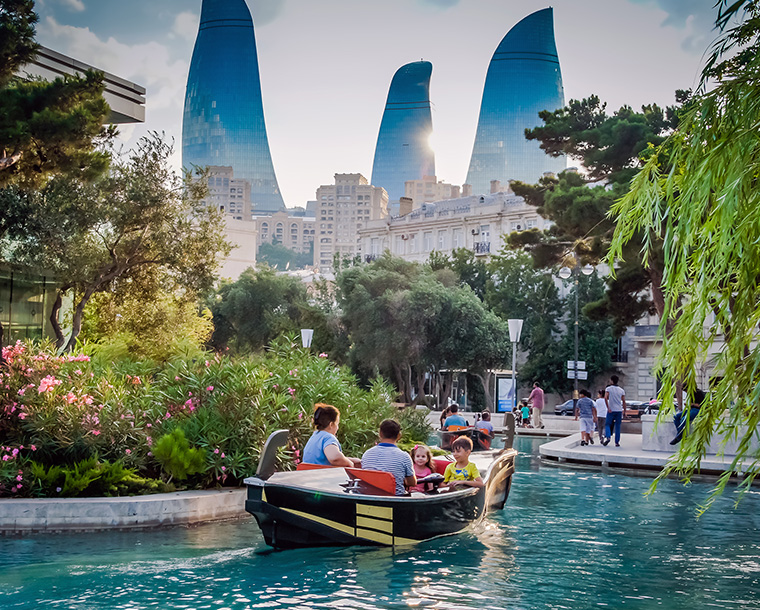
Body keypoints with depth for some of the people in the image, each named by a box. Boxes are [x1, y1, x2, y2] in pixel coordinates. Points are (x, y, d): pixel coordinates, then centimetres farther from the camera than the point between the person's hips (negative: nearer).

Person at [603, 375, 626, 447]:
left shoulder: (608, 388, -1)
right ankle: (617, 442, 5)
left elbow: (605, 398, -16)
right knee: (617, 427, 8)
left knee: (607, 425, 5)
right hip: (619, 410, 3)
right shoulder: (621, 390, 8)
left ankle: (608, 437, -19)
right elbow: (624, 402, 4)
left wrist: (608, 408, -15)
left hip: (611, 410, -3)